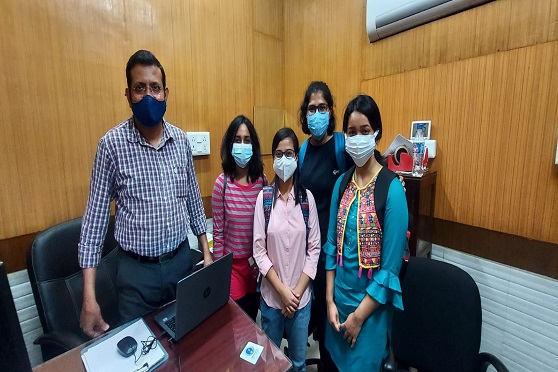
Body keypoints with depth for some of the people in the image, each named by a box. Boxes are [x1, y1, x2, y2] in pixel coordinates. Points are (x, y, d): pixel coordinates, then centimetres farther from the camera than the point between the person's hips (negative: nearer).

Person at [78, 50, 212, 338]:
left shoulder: (181, 140, -1)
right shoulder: (112, 144, -11)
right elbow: (95, 217, -7)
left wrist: (206, 252, 8)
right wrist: (89, 297, -10)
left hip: (181, 260, 3)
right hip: (137, 270, -3)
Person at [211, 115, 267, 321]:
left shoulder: (262, 180, -6)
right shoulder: (222, 183, -15)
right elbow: (218, 232, -8)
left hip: (257, 263, 3)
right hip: (232, 264, -3)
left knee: (253, 318, 23)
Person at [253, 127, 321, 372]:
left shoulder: (307, 197, -7)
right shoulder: (264, 197, -10)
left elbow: (314, 248, -4)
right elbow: (259, 251, -9)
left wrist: (297, 291, -8)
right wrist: (282, 290, -11)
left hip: (302, 295, 1)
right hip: (271, 295, 0)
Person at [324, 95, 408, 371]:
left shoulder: (392, 188, -18)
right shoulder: (341, 183, -2)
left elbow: (391, 266, -16)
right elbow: (332, 244, 1)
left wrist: (359, 315, -11)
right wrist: (330, 300, -1)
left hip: (371, 305, -4)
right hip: (339, 296, 5)